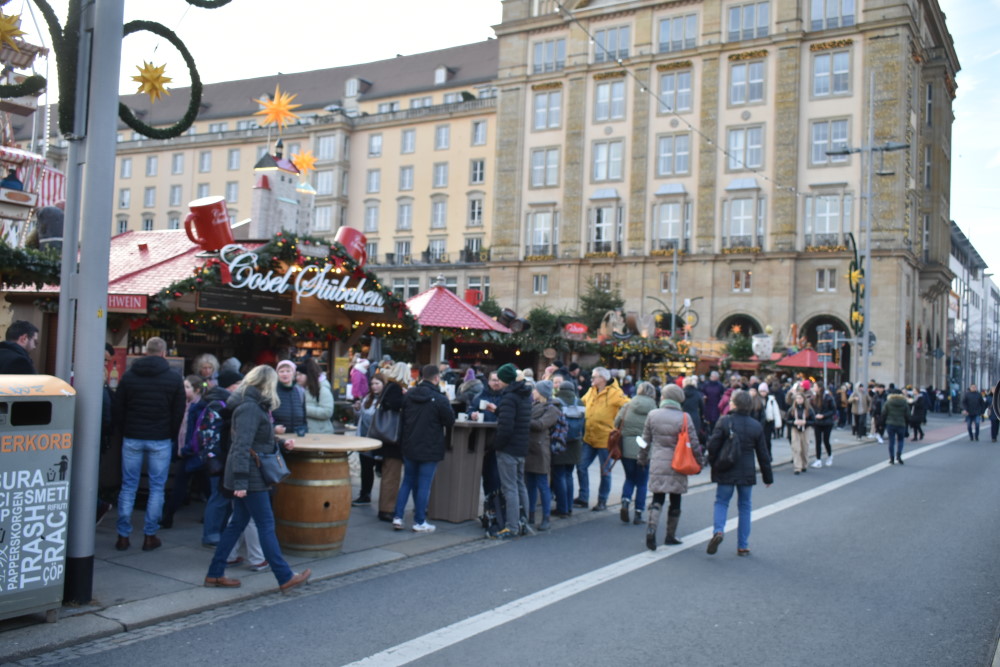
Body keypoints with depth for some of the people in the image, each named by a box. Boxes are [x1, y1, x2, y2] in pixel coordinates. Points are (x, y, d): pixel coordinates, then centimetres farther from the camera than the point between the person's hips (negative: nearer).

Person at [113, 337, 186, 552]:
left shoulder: (129, 375, 2)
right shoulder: (174, 377, -3)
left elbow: (117, 409, 6)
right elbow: (178, 412, 0)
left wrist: (122, 431, 16)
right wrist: (172, 436, 11)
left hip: (132, 438, 2)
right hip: (160, 440, -2)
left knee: (128, 486, 8)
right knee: (157, 488, 5)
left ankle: (123, 536, 9)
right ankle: (150, 536, 7)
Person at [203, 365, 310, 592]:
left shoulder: (253, 405, 13)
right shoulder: (250, 408, -18)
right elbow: (242, 445, -24)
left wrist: (281, 443, 10)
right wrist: (241, 481, -27)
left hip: (246, 476, 10)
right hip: (250, 476, -10)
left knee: (237, 523, 14)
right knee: (266, 525, -3)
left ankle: (215, 575, 21)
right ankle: (285, 578, 4)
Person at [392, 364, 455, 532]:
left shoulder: (408, 395, 0)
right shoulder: (440, 399, -16)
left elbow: (402, 418, 10)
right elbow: (450, 422, -7)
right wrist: (448, 405, 9)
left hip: (409, 447, 5)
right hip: (430, 449, -5)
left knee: (407, 482, 16)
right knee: (424, 485, 3)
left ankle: (397, 517, 12)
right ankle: (419, 522, 10)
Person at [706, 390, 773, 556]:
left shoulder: (724, 422, -11)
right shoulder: (756, 427, -1)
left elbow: (712, 446, -13)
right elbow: (763, 455, 4)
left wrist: (713, 463, 6)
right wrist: (768, 477, 13)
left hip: (725, 473, -2)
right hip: (747, 473, 2)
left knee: (721, 502, 11)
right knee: (745, 507, 11)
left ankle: (717, 531, -15)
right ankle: (743, 546, 13)